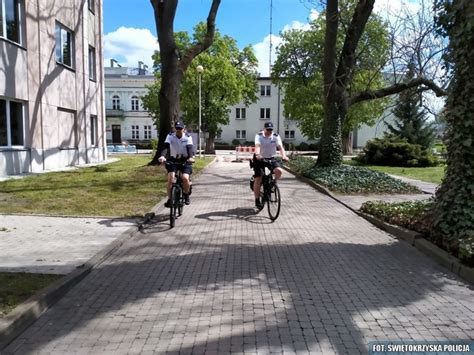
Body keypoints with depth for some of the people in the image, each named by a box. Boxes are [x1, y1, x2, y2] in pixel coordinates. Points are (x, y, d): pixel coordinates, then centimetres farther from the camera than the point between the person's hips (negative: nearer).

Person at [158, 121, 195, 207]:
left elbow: (190, 148, -25)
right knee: (170, 178, -20)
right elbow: (166, 147, -24)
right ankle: (169, 199, -6)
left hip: (185, 161, -1)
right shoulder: (170, 136, -10)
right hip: (173, 160, 1)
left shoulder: (188, 137, -11)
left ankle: (186, 195, 7)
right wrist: (162, 156, -44)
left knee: (185, 178, -22)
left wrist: (191, 157, -46)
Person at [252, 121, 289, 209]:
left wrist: (284, 156, -42)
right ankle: (257, 200, 5)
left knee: (279, 171, -25)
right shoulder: (259, 136, -17)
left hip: (270, 158, 2)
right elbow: (257, 146, -35)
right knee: (258, 179, -7)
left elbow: (280, 147, -23)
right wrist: (257, 155, -55)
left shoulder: (276, 136, -10)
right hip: (259, 159, -2)